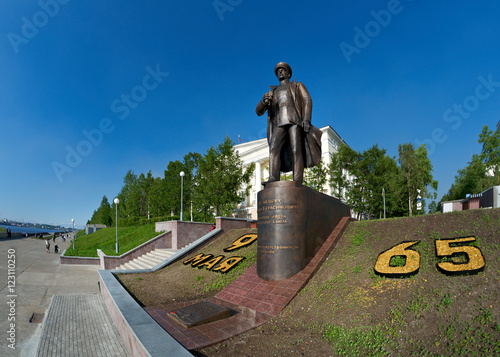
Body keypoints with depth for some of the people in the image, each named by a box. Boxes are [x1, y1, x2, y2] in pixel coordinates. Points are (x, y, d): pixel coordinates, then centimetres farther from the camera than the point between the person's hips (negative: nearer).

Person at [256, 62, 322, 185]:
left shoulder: (297, 86, 28)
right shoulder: (272, 92, 33)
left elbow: (307, 100, 9)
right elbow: (259, 111, 21)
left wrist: (306, 119, -11)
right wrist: (263, 101, -5)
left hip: (295, 121, -2)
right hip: (279, 124, 2)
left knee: (296, 150, -18)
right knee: (274, 148, -23)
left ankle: (297, 182, -27)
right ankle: (273, 180, -36)